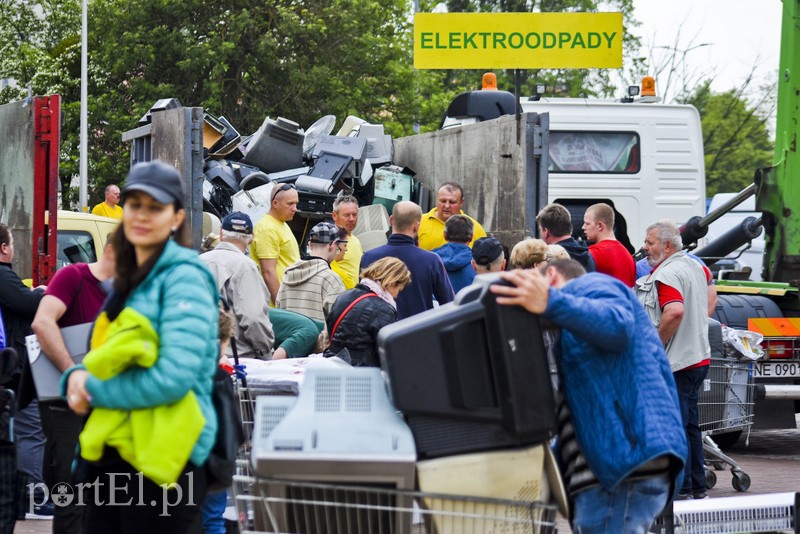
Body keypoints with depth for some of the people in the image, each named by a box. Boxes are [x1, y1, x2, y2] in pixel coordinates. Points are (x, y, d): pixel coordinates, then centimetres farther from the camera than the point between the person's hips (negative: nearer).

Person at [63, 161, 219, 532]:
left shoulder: (184, 278, -9)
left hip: (162, 460, -8)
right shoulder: (127, 281, 17)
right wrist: (78, 377, -2)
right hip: (109, 458, 8)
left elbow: (174, 376, -22)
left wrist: (93, 390, -12)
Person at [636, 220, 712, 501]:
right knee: (690, 425, 16)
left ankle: (682, 490, -2)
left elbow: (675, 312, -32)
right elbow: (708, 278, 37)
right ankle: (698, 488, 20)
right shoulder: (693, 266, 13)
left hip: (675, 363, -10)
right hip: (699, 358, 10)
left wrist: (656, 343, -21)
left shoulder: (666, 274, -17)